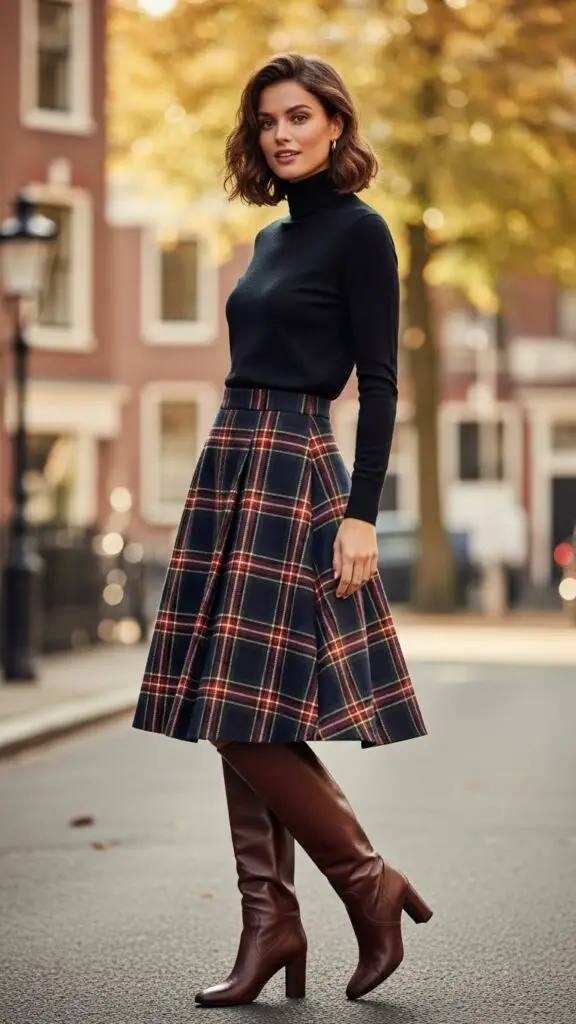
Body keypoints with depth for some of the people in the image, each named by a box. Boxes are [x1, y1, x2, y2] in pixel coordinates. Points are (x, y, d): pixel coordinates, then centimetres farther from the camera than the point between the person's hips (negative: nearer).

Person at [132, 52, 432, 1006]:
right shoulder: (272, 237, 18)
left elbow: (378, 383, -11)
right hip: (230, 467, 9)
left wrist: (362, 514, -17)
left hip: (293, 473, -9)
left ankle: (372, 884, 4)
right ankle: (269, 921, 10)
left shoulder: (359, 230, -6)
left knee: (251, 714, -11)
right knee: (237, 716, 5)